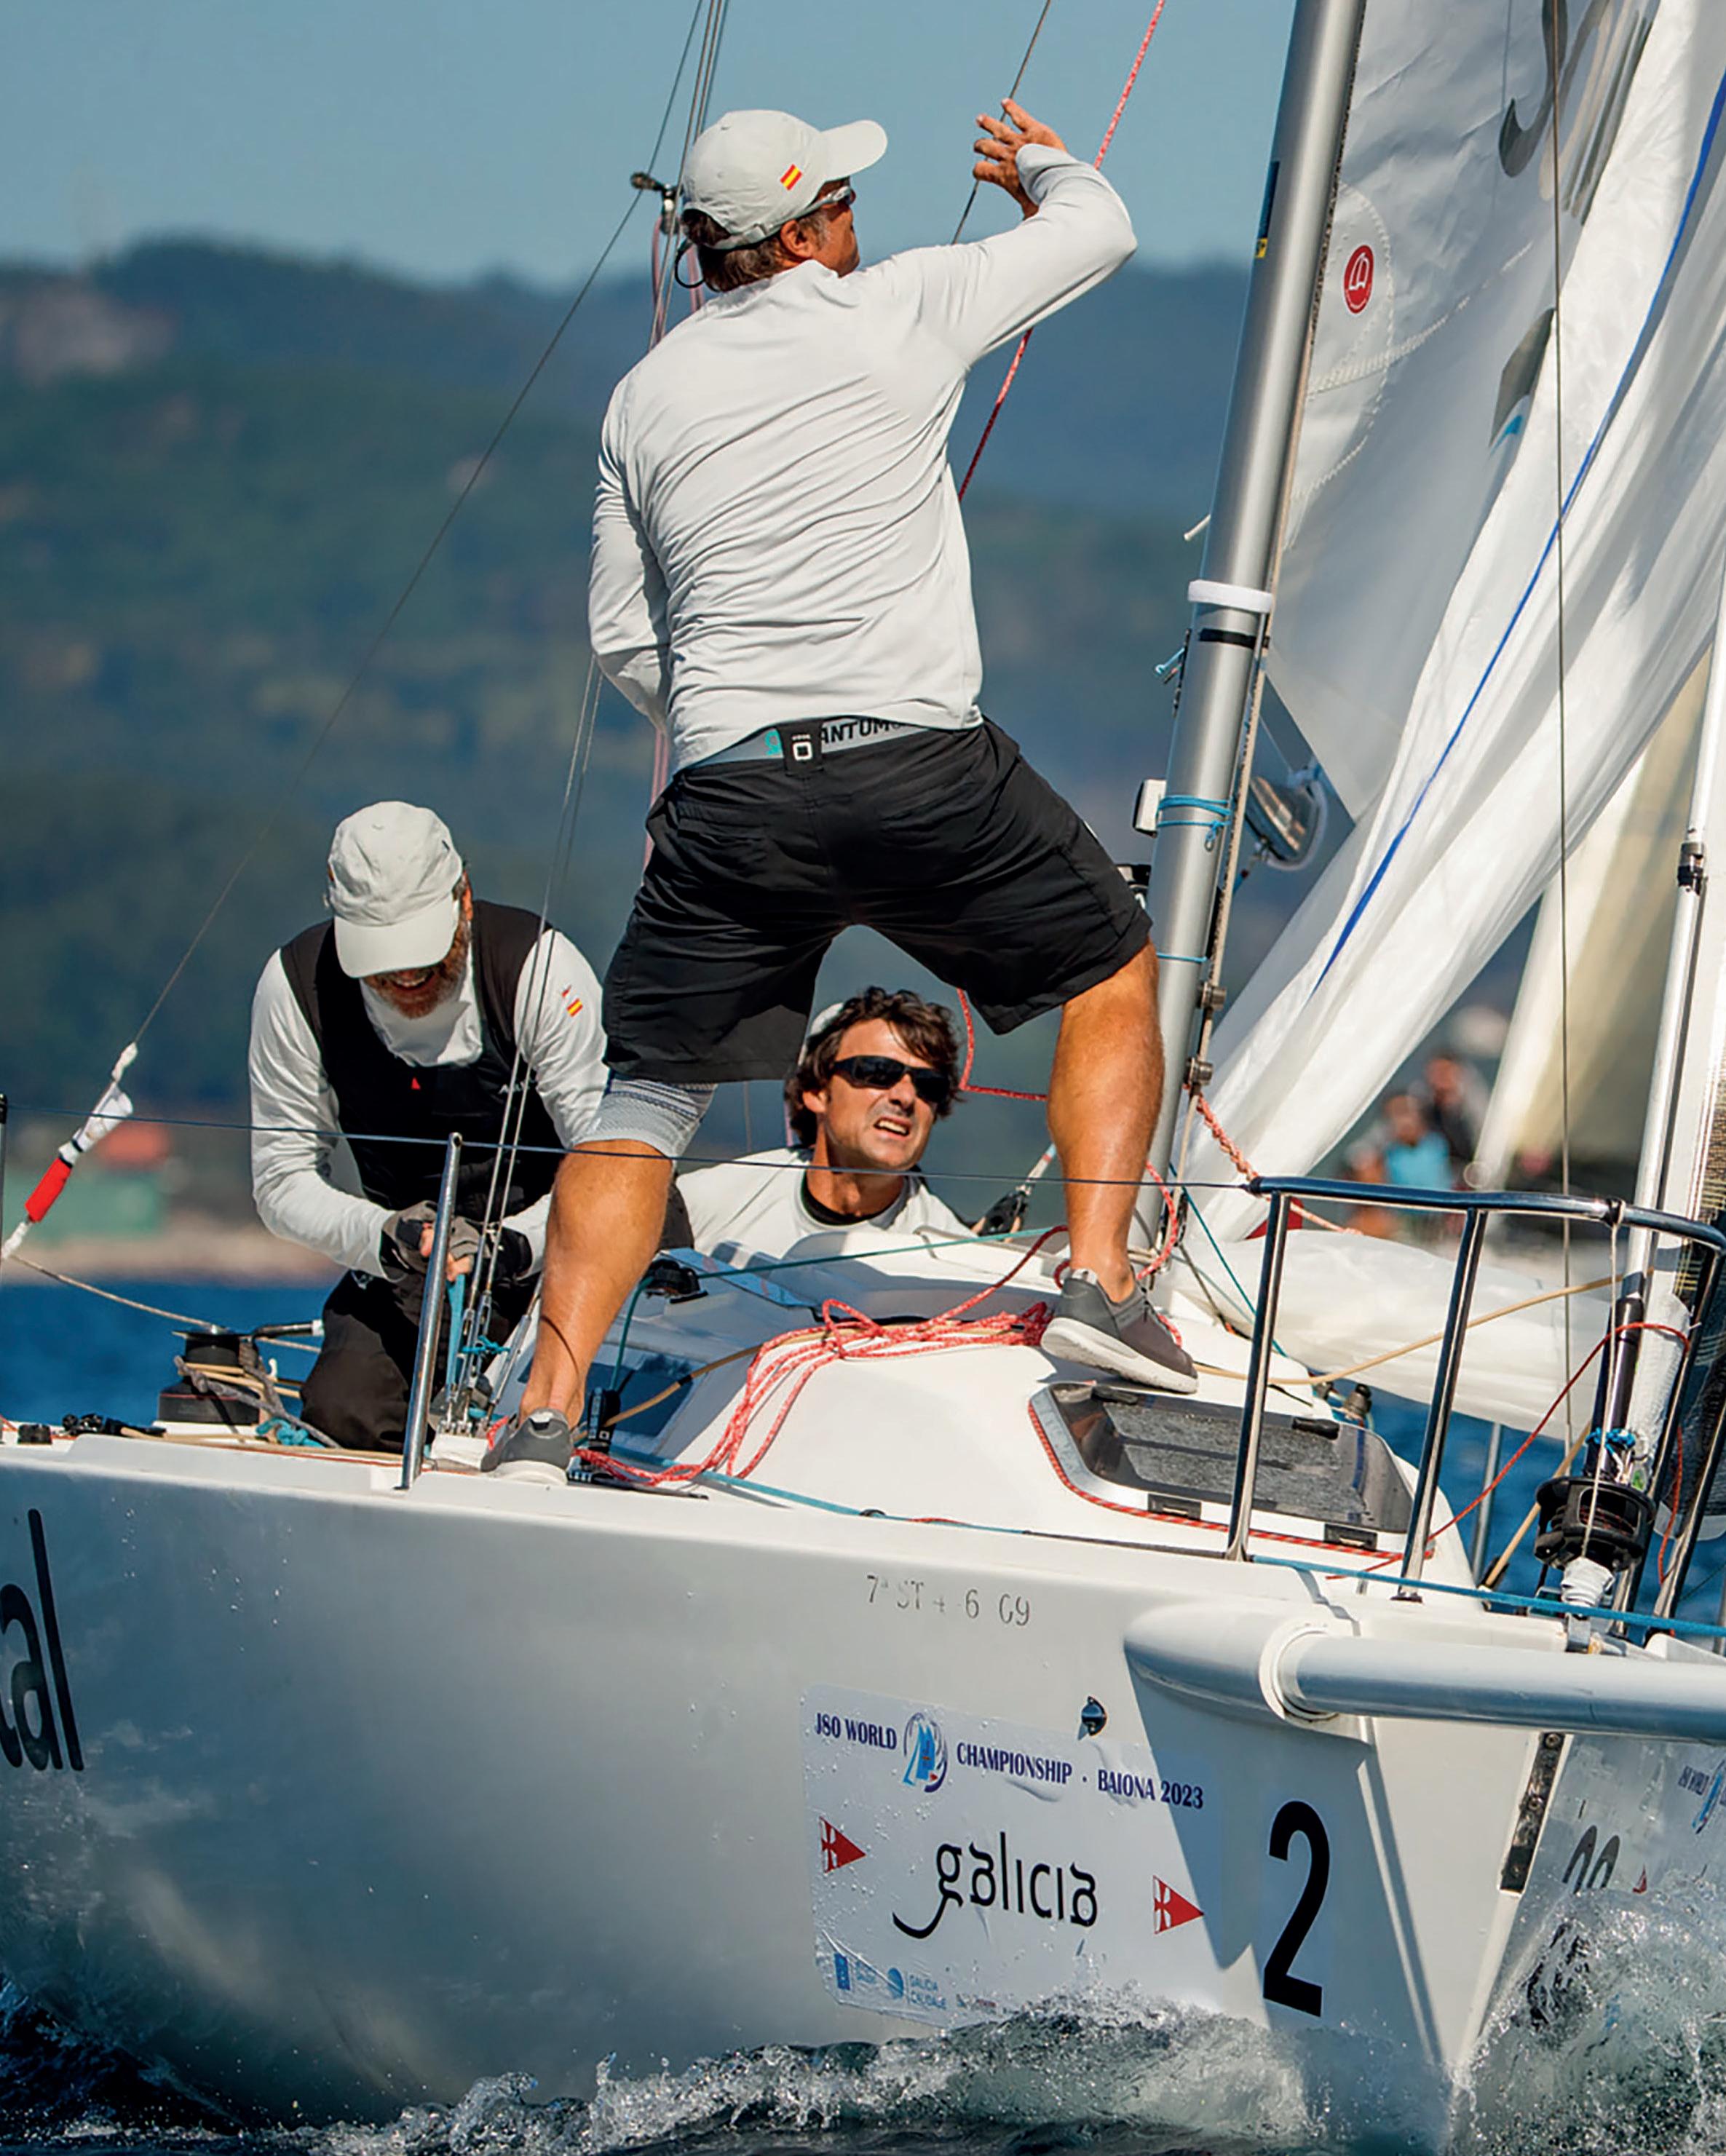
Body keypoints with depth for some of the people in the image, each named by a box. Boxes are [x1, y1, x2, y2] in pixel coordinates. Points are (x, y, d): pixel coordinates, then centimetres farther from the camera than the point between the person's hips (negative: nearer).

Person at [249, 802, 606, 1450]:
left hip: (549, 1246, -3)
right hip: (406, 1272, 3)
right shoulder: (296, 988, -12)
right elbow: (283, 1182, -6)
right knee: (341, 1417, -23)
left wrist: (517, 1244, -38)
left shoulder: (539, 968, -21)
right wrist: (384, 1238, -25)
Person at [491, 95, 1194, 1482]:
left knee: (644, 1106, 9)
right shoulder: (897, 312, 1)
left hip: (731, 796, 3)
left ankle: (546, 1418, 0)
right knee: (1114, 970, 19)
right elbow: (1099, 229, 15)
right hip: (924, 769, -3)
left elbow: (622, 637, 17)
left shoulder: (649, 394, 12)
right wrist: (1042, 162, 37)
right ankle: (1103, 1283, 7)